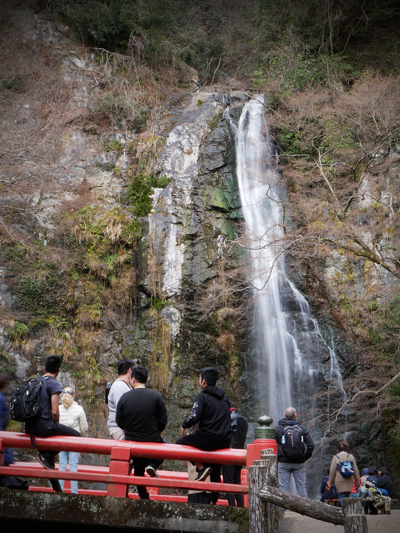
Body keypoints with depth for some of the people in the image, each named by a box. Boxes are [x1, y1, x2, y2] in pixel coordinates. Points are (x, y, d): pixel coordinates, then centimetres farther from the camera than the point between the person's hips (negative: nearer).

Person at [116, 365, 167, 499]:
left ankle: (143, 496, 20)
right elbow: (163, 421, -7)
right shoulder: (156, 396, -10)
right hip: (153, 441, -1)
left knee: (138, 469, 21)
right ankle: (152, 465, 2)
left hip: (132, 442, 2)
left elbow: (120, 422, -1)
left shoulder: (124, 397, -8)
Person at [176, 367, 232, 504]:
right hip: (225, 442, 7)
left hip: (208, 440, -7)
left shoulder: (202, 396, -7)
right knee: (215, 471, 23)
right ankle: (214, 499, 25)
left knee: (180, 443, 12)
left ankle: (201, 467, 1)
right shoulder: (224, 398, 15)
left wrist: (184, 426, 1)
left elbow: (194, 417, -17)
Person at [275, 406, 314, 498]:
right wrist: (305, 457, 8)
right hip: (299, 463, 2)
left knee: (283, 486, 2)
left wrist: (276, 460, 6)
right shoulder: (302, 428, 4)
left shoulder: (278, 428, 0)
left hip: (283, 462, -2)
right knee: (301, 486, 9)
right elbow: (311, 445, -1)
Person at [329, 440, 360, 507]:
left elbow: (332, 471, -1)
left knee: (342, 497, -3)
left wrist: (331, 482, 7)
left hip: (340, 482, -3)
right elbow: (355, 470, 9)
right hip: (349, 482, 3)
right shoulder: (351, 456, 5)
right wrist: (358, 481, 18)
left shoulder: (336, 457, -1)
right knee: (347, 497, 12)